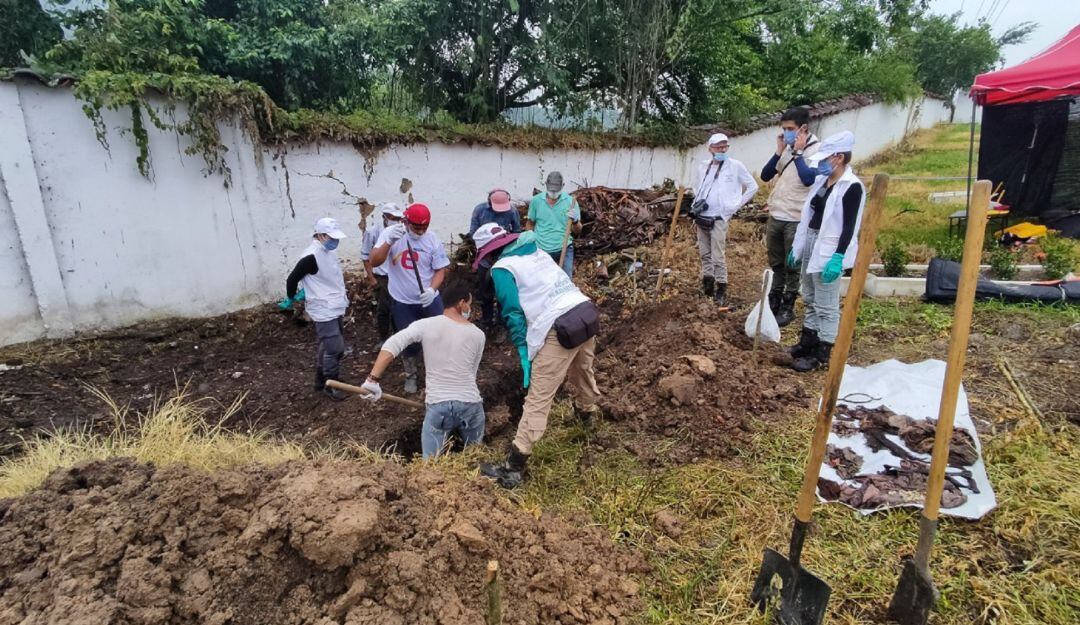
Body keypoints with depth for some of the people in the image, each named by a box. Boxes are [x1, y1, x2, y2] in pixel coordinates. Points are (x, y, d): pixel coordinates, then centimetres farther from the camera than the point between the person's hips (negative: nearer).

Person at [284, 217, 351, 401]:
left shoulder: (328, 251, 6)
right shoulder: (311, 257, -22)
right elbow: (292, 279, -15)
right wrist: (292, 299, -2)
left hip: (334, 308, 9)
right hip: (324, 311, -9)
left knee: (324, 346, 18)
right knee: (334, 348, -5)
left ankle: (321, 381, 32)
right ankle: (330, 385, 9)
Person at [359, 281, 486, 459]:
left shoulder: (426, 325, -3)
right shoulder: (477, 334, 3)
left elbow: (391, 344, -15)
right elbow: (471, 373, 11)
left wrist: (373, 379, -14)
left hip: (438, 406, -1)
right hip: (470, 404, 2)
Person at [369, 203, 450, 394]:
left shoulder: (432, 239, -9)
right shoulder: (390, 233, -11)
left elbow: (440, 270, -5)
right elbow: (374, 261, -20)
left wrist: (432, 289, -24)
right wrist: (389, 241, -36)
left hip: (430, 300, 1)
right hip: (402, 303, 0)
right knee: (409, 342, 12)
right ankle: (410, 376, 38)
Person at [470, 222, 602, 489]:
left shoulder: (502, 268, 1)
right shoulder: (538, 252, 22)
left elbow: (513, 313, -6)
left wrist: (523, 352, -4)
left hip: (560, 330, -8)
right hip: (587, 313, 8)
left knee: (538, 401, -5)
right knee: (583, 373, 33)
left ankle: (513, 469, 1)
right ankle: (587, 412, 61)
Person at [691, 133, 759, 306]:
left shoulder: (735, 166, -5)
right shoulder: (704, 166, 9)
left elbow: (753, 187, 0)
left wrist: (735, 206, -3)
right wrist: (695, 203, 8)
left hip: (719, 218, -5)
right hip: (701, 217, 5)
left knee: (718, 256, -6)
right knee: (704, 253, 11)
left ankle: (721, 289, 1)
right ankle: (708, 282, 23)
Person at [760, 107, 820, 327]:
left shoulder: (816, 150, -9)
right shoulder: (786, 149, 9)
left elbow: (808, 179, -23)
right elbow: (765, 176, 7)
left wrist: (797, 152, -15)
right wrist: (779, 152, -3)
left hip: (796, 220, -6)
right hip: (775, 216, 6)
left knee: (792, 266, 5)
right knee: (776, 264, 16)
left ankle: (788, 308, 15)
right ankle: (774, 302, 29)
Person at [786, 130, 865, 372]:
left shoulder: (852, 187, -14)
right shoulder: (822, 180, 11)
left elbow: (849, 227, -18)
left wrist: (838, 258, -24)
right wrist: (796, 246, 17)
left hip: (829, 251, -9)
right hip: (810, 245, 9)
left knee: (826, 307, -1)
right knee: (810, 300, 18)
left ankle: (822, 355, 8)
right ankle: (807, 343, 31)